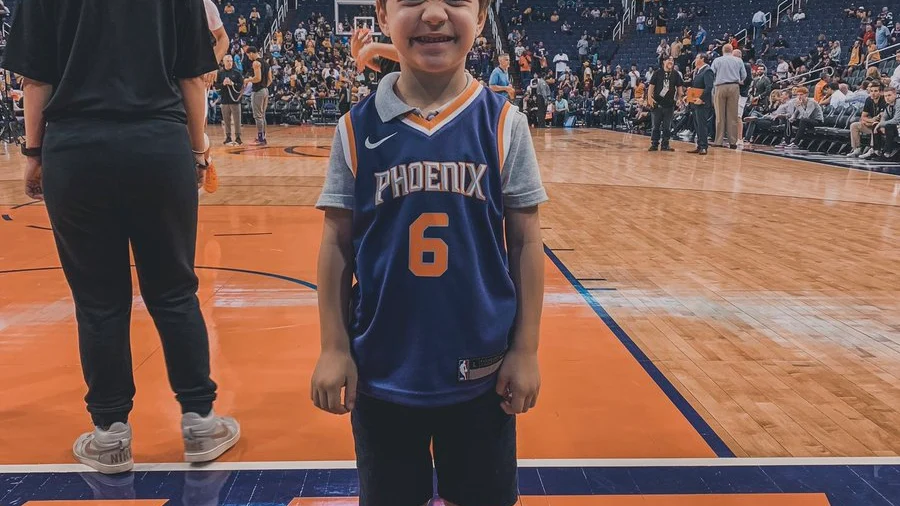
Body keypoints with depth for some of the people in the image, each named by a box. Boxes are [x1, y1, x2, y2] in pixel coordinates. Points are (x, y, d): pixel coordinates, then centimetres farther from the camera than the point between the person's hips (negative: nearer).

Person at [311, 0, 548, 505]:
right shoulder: (357, 128, -5)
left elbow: (526, 241, -2)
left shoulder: (505, 124, -6)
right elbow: (337, 243, 0)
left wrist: (526, 349, -2)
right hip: (381, 368, 1)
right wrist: (334, 347, 0)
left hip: (482, 368, 0)